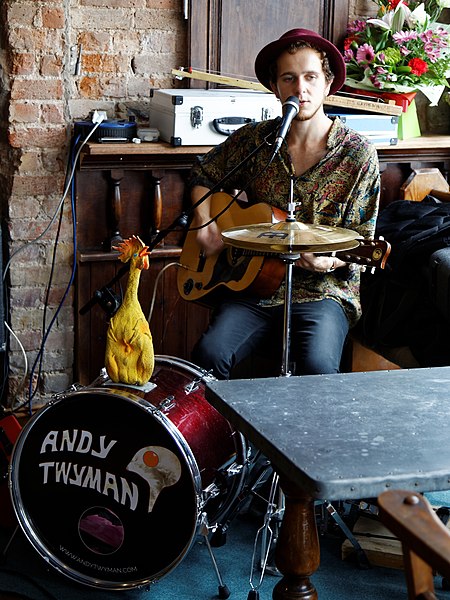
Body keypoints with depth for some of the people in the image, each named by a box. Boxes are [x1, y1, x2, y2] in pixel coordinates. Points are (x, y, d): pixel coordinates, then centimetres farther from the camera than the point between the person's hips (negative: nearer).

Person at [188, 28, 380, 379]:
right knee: (209, 354, -25)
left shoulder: (357, 152, -3)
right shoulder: (254, 140, 6)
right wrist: (205, 222, 4)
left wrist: (328, 262, -22)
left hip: (324, 289, -2)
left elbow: (360, 242, -1)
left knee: (318, 367, -31)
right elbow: (203, 174, 23)